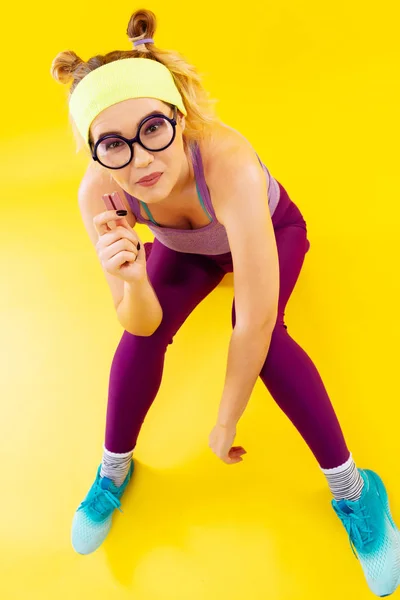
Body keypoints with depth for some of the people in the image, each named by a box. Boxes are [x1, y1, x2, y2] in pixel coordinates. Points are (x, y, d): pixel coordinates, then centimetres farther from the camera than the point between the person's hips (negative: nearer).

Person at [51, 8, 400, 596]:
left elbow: (257, 323, -41)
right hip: (186, 248, 3)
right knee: (142, 336, -21)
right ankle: (113, 470, 6)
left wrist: (225, 426, -30)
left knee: (263, 334, -31)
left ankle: (351, 485, -11)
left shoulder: (227, 162, -44)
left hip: (270, 229, -2)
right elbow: (142, 324, -26)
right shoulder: (99, 191, -30)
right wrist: (131, 282, -49)